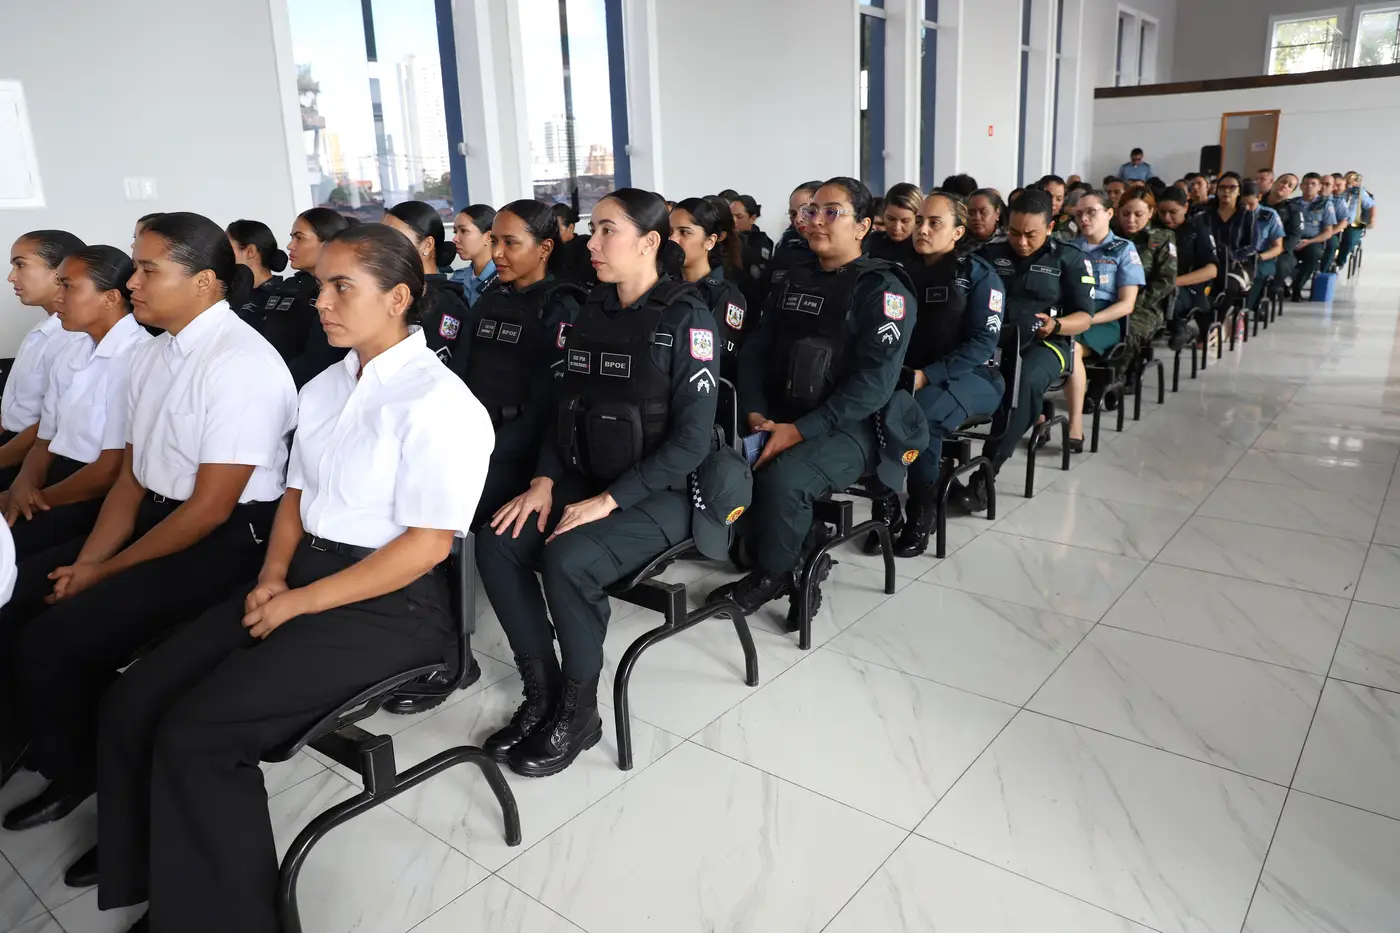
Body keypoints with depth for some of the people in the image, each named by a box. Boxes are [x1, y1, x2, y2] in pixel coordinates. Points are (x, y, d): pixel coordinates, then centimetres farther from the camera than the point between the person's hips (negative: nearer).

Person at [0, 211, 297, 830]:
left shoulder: (242, 365, -20)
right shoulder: (151, 355, 8)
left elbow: (211, 508, -20)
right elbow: (131, 477, 12)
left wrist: (106, 572, -10)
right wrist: (87, 561, -2)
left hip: (227, 540, -9)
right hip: (154, 518, 9)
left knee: (52, 640, -16)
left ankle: (74, 772, 13)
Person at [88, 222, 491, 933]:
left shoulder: (438, 402, -14)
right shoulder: (323, 388, 11)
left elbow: (426, 545, -18)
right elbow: (297, 493, 17)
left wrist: (299, 604, -15)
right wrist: (273, 575, -2)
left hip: (391, 604, -8)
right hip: (303, 576, 8)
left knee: (196, 733, -18)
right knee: (131, 704, -2)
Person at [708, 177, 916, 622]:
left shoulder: (883, 290, -7)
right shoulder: (796, 280, 15)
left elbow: (874, 381, -18)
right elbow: (756, 349, 11)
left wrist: (801, 431, -23)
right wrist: (755, 411, -7)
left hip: (852, 427, -6)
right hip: (781, 417, 6)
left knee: (781, 478, -33)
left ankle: (773, 575, -4)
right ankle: (795, 562, -2)